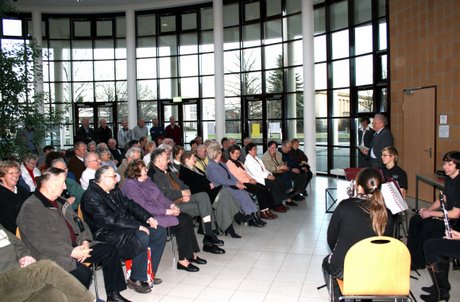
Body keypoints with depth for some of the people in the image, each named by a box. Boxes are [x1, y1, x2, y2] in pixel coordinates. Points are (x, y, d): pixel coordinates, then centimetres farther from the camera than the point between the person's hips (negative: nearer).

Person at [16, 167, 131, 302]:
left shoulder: (60, 201, 16)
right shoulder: (30, 208, -12)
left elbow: (79, 223, 16)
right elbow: (41, 243, -21)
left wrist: (85, 242, -4)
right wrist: (72, 252, -22)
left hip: (76, 246, 9)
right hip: (54, 255, -8)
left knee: (109, 250, -3)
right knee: (83, 273, -31)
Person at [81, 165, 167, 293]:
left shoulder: (114, 190, 14)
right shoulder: (91, 196, -16)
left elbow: (130, 204, 16)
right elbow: (109, 220, -25)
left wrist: (148, 218, -1)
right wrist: (138, 226, -26)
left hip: (124, 227, 10)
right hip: (105, 234, -10)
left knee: (160, 232, 1)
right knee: (141, 237, -33)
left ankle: (147, 273, 5)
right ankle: (135, 280, -14)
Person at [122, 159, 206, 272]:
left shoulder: (147, 180, 13)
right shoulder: (131, 185, -15)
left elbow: (160, 196, 16)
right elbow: (144, 207, -21)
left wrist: (172, 205, -3)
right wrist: (167, 211, -20)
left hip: (160, 210, 9)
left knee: (187, 217, -10)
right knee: (182, 222, -21)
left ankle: (191, 254, -3)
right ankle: (183, 260, -10)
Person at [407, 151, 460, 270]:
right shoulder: (449, 178, 3)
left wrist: (430, 213, -20)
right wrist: (427, 209, -2)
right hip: (448, 213, 10)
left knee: (427, 226, -22)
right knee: (415, 220, 3)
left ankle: (419, 262, -1)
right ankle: (411, 256, 11)